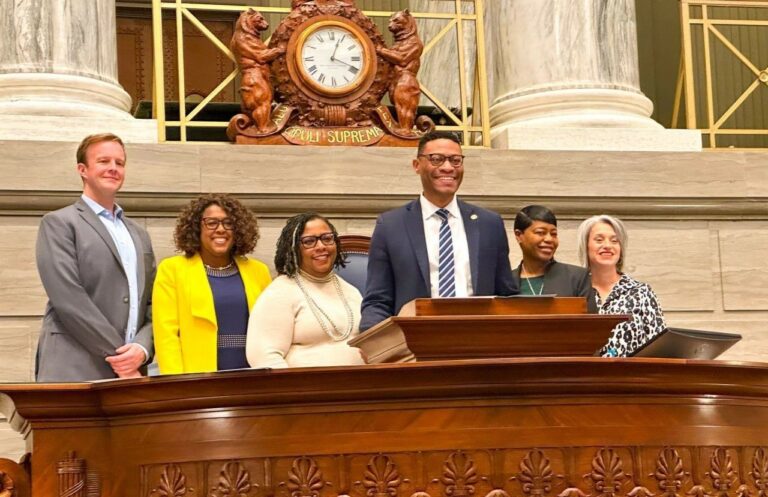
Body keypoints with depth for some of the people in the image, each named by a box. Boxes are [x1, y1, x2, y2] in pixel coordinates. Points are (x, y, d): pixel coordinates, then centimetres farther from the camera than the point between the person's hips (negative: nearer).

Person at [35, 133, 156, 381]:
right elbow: (68, 299, -9)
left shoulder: (139, 235, 23)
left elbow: (153, 303, 17)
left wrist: (142, 348, -5)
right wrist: (116, 355, -12)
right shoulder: (58, 224, 3)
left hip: (127, 377, 6)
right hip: (72, 374, -5)